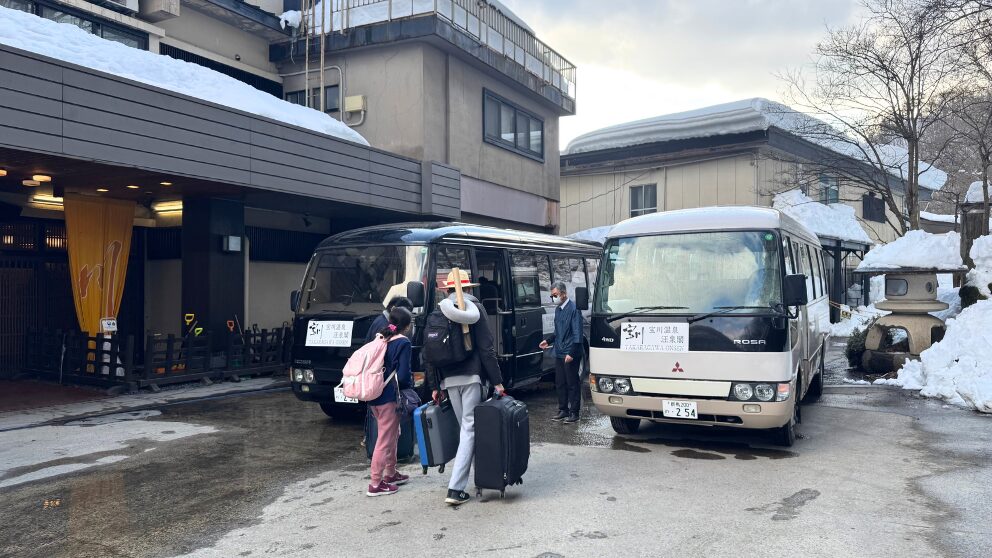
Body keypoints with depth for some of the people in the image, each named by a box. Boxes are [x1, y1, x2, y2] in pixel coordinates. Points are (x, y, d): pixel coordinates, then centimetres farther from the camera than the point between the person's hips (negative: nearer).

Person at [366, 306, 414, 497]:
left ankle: (390, 474, 33)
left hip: (374, 396, 8)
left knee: (393, 434, 23)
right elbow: (403, 375, -17)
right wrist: (410, 384, 3)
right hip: (389, 397, -8)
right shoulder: (403, 343, -11)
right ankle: (376, 484, 3)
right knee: (385, 440, -1)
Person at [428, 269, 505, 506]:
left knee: (465, 427, 17)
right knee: (469, 428, -4)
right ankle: (456, 488, -11)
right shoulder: (474, 309, -2)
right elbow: (486, 349, -7)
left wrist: (435, 386, 15)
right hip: (472, 377, -4)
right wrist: (497, 381, -4)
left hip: (449, 380, 4)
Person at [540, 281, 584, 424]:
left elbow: (577, 333, -16)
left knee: (572, 384, 0)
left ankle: (574, 413, 9)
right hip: (559, 353, 8)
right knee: (560, 383, 13)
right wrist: (548, 341, 12)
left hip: (570, 354, -8)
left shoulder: (573, 309, -13)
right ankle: (563, 410, 24)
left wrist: (572, 353, -20)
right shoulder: (558, 310, 13)